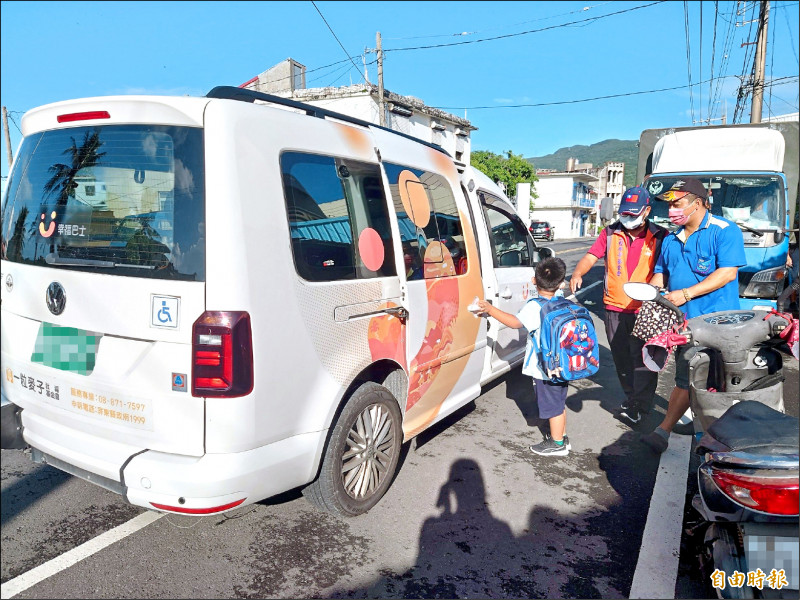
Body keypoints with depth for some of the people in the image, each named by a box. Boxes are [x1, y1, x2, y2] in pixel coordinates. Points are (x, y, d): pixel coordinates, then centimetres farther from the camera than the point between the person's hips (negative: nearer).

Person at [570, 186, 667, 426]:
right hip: (614, 307, 3)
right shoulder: (610, 233, 7)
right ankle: (630, 396, 32)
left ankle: (639, 406, 2)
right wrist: (577, 274, -19)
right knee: (621, 358, 14)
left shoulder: (659, 236, 0)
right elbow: (591, 256, 1)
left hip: (644, 309, -3)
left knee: (642, 358, -5)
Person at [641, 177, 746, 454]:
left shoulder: (724, 231, -6)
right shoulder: (671, 239, 16)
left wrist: (686, 294, -20)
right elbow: (661, 273, 23)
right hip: (683, 322, 6)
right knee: (685, 381, 10)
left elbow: (728, 272, -15)